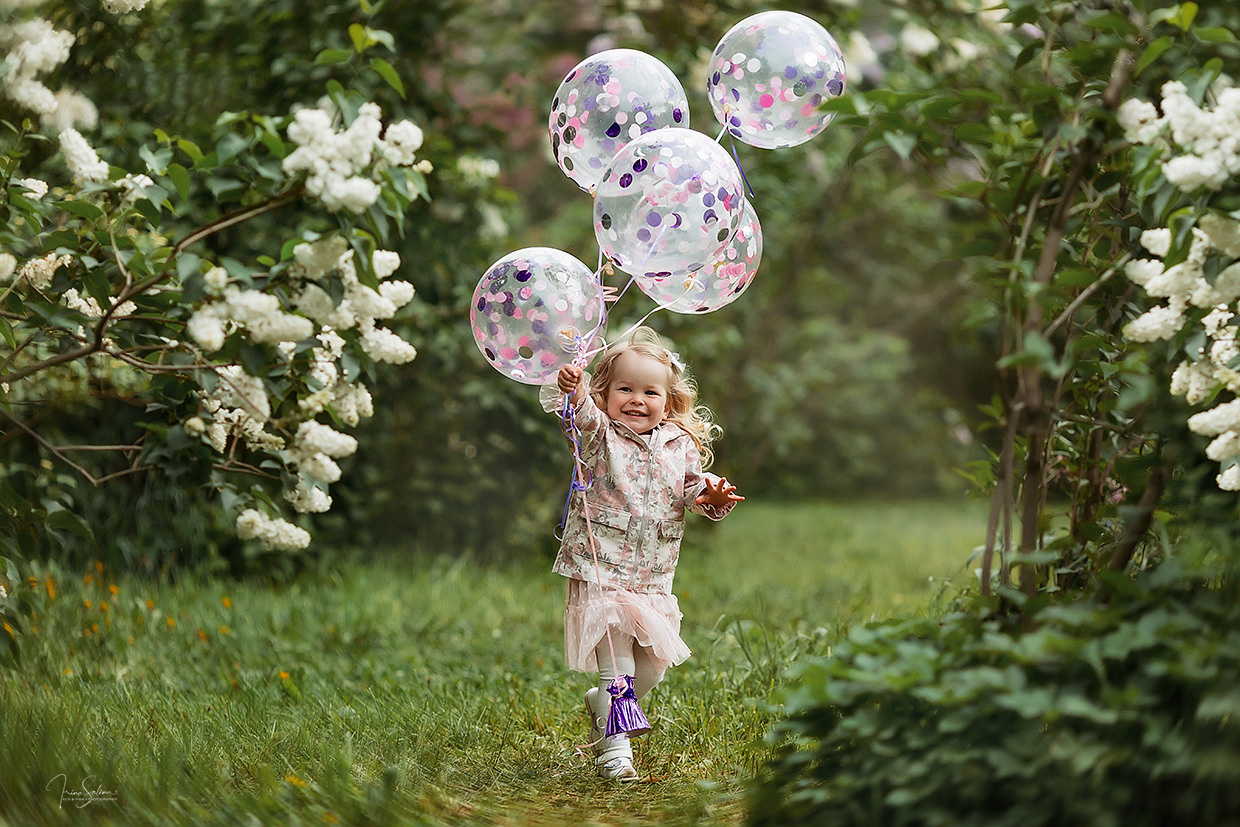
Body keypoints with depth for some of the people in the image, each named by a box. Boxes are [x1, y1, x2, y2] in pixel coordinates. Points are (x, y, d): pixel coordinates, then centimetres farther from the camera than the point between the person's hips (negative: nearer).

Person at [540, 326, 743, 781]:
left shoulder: (681, 445, 8)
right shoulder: (599, 436, -4)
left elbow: (693, 488, 9)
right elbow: (580, 415, -24)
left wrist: (711, 495, -15)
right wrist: (570, 389, -46)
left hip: (653, 579, 5)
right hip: (601, 573, -5)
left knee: (654, 667, 11)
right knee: (615, 666, -7)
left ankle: (600, 703, 38)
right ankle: (614, 749, 1)